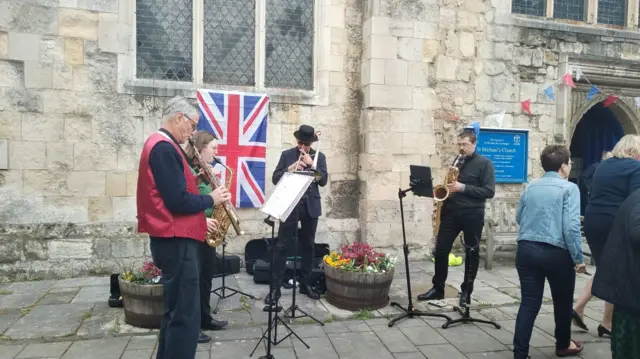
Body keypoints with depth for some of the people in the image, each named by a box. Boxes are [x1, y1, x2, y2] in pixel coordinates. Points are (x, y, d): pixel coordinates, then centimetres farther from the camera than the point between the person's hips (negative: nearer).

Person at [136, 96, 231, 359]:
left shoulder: (159, 145, 17)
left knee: (176, 311, 19)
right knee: (185, 316, -4)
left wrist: (200, 219, 16)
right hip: (175, 241, -11)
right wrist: (211, 199, -8)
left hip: (172, 238, 11)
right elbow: (178, 201, -24)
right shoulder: (165, 148, -16)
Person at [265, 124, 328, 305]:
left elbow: (323, 181, -3)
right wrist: (290, 168, -17)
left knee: (308, 246, 11)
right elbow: (275, 179, -2)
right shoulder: (286, 154, 4)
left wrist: (311, 164, -12)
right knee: (282, 246, -3)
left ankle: (305, 284, 24)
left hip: (311, 207, 2)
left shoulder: (319, 157, 7)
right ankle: (276, 288, 3)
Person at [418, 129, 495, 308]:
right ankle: (438, 288, 14)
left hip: (472, 214, -5)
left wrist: (463, 188, -19)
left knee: (471, 253, 6)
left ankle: (466, 292, 18)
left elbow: (489, 191, -11)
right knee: (441, 250, 3)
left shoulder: (484, 163, -4)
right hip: (451, 211, 5)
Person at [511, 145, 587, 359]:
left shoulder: (530, 187, 9)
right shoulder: (569, 188, -8)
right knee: (563, 301, 19)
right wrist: (578, 258, -8)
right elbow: (571, 226, -16)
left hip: (526, 249, 4)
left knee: (529, 303, 7)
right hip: (556, 252, -4)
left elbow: (519, 218, 20)